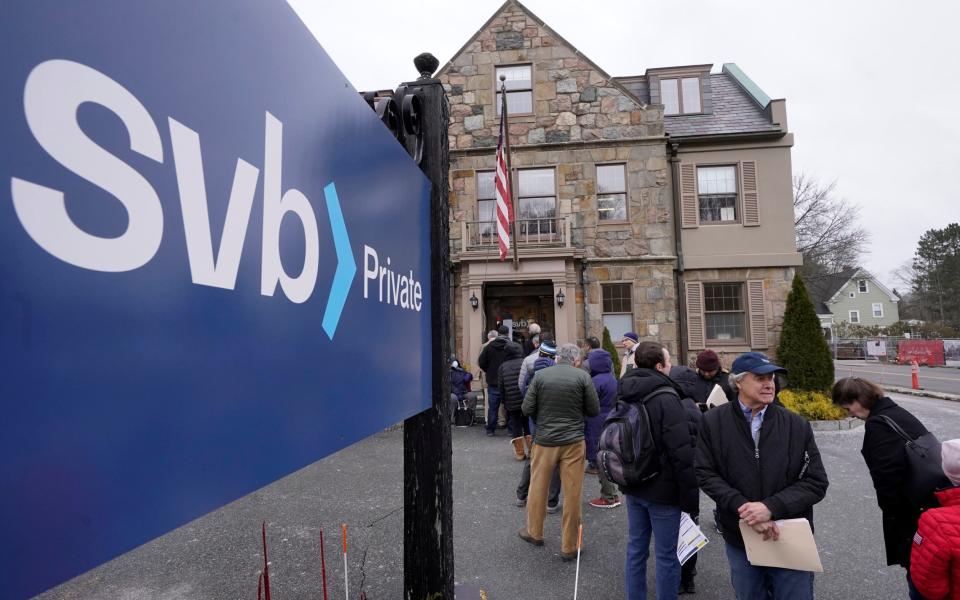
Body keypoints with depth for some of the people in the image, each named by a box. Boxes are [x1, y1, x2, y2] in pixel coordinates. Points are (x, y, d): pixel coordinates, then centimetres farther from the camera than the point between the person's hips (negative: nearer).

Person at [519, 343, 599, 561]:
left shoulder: (540, 376, -4)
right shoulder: (583, 377, -6)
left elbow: (527, 408, -3)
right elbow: (594, 410, -2)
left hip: (544, 440, 1)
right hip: (573, 441, -1)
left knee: (538, 487, 18)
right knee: (572, 493, 8)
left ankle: (534, 532, 35)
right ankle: (569, 547, 17)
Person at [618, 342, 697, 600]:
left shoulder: (625, 394, 5)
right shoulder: (665, 398, -21)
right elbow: (681, 453, -23)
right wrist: (690, 495, -14)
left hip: (633, 486, 8)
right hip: (662, 489, -7)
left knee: (636, 548, 17)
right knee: (666, 555, 6)